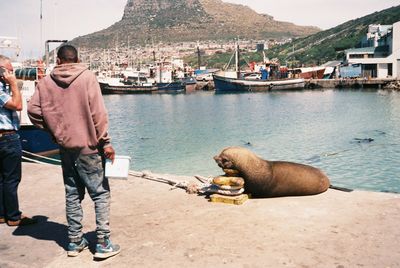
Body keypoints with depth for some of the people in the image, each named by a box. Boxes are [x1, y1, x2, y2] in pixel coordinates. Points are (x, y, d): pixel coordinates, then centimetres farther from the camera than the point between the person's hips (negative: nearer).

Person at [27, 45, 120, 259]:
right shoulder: (87, 77, -7)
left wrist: (53, 130, 9)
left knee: (72, 195, 14)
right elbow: (98, 113, -13)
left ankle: (75, 242, 21)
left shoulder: (46, 82, 3)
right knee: (100, 193, 3)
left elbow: (33, 110, -2)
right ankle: (103, 244, 1)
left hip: (65, 147, 4)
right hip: (88, 146, -4)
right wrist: (105, 142, -9)